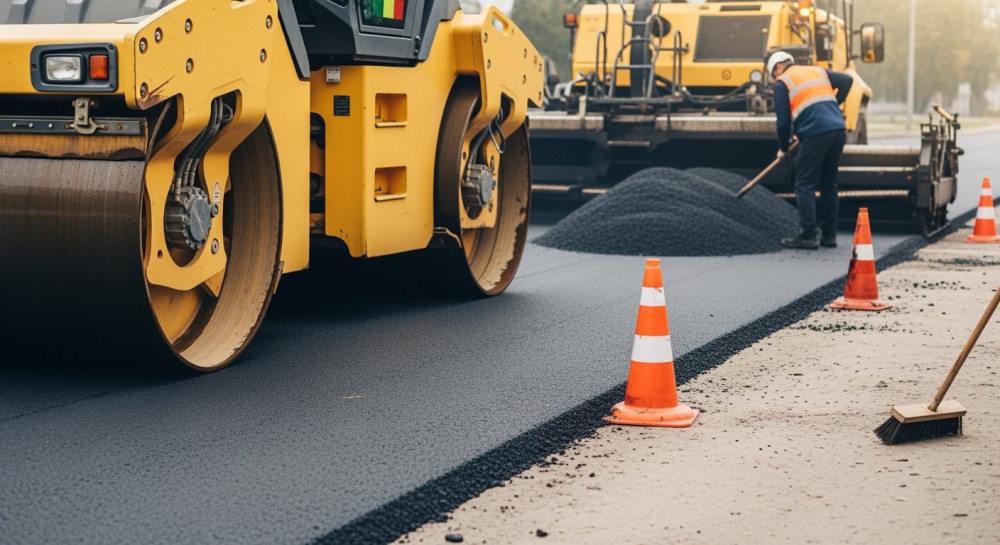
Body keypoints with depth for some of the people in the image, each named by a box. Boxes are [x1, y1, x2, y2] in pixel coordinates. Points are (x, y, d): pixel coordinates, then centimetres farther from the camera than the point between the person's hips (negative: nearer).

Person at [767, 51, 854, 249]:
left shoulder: (782, 83, 7)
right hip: (838, 130, 6)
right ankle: (829, 235, 16)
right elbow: (847, 80, 17)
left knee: (805, 186, 0)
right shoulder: (818, 71, 24)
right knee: (829, 183, 15)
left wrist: (783, 148, 15)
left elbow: (783, 121, 1)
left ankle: (809, 236, -5)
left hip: (815, 133, -6)